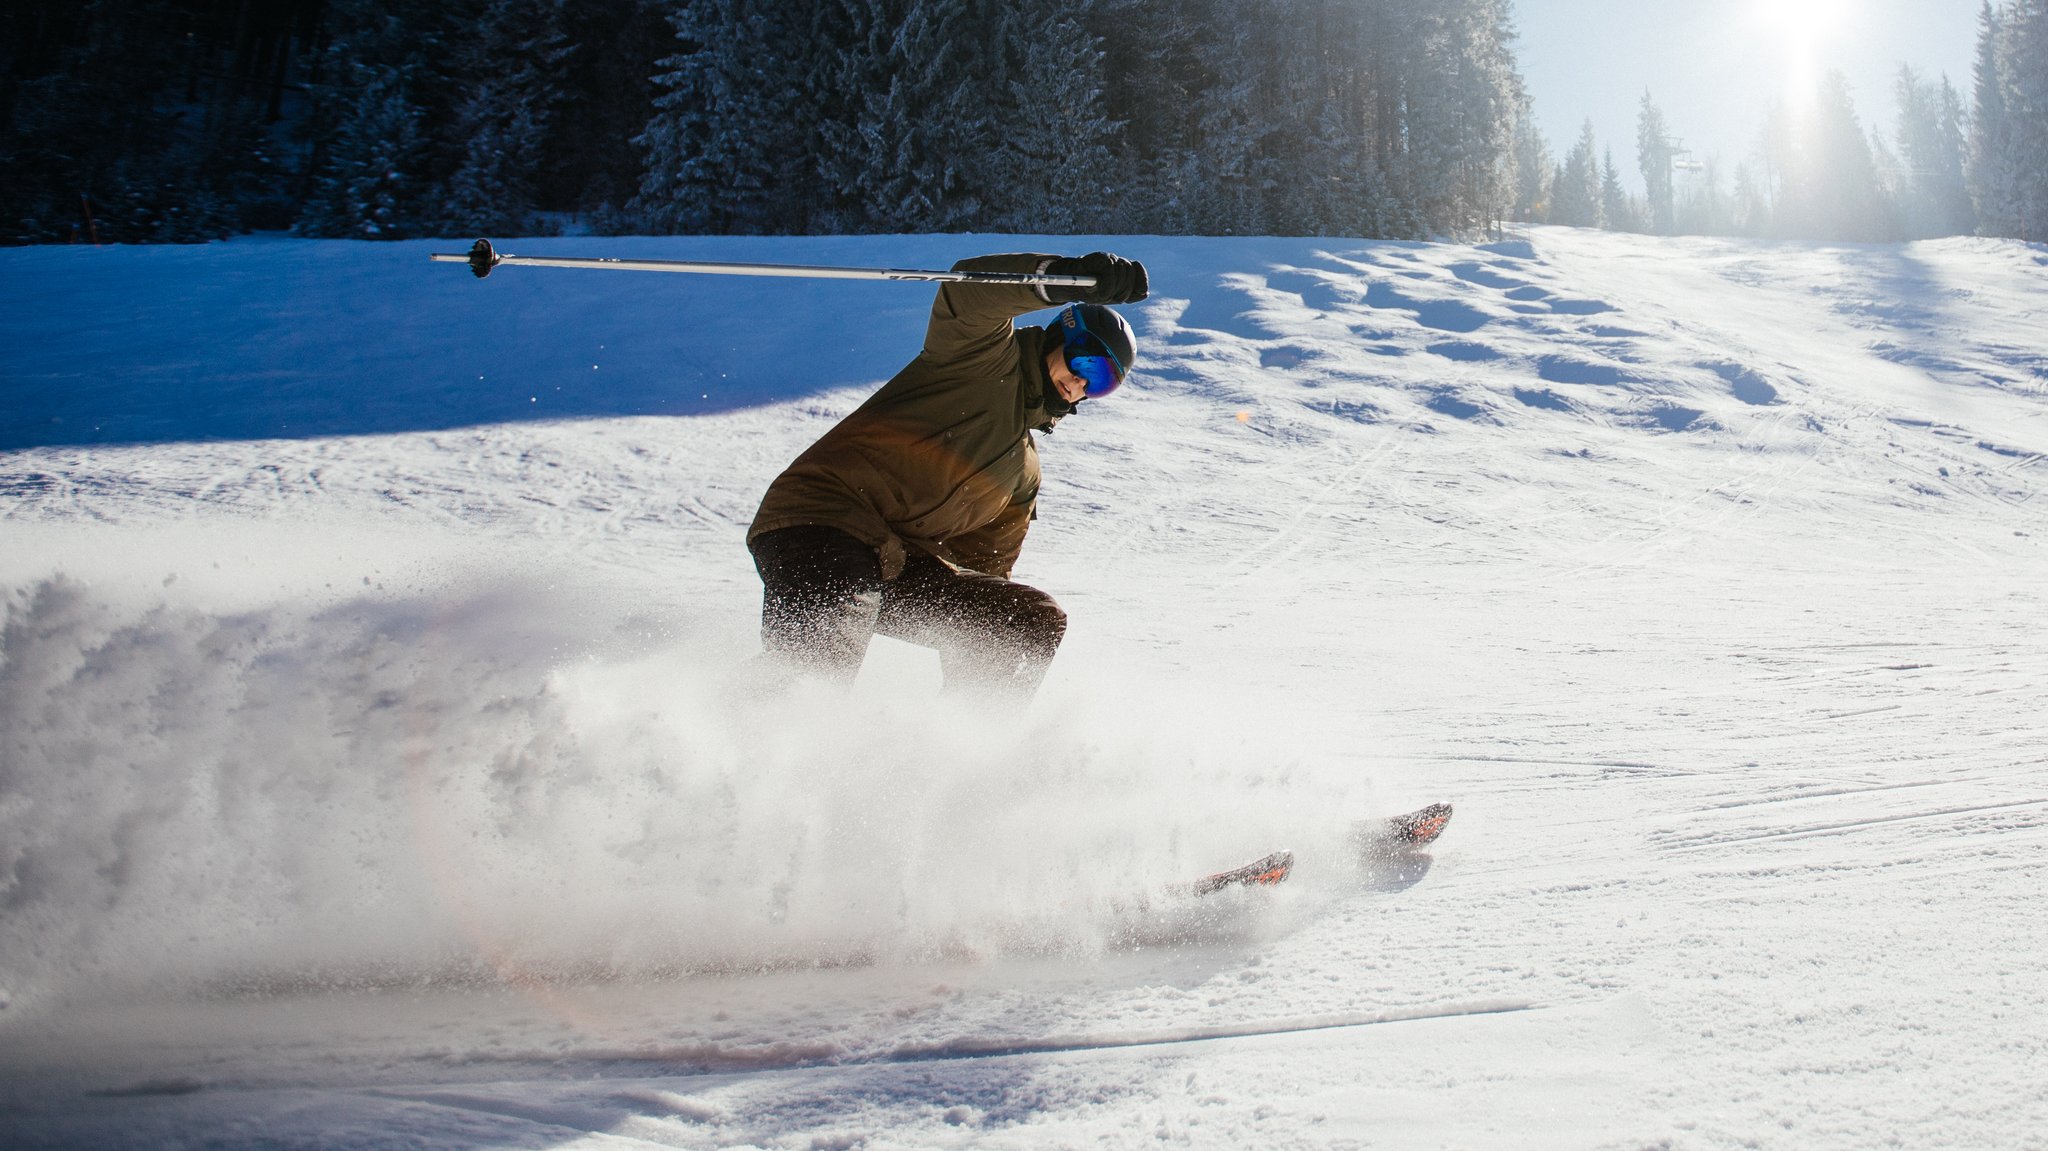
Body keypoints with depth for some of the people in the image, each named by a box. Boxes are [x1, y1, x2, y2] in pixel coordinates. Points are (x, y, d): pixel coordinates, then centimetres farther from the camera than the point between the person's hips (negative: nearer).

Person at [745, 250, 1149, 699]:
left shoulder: (1024, 472, 27)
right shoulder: (987, 352, 5)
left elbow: (982, 566, 30)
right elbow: (966, 290, -18)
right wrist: (1072, 276, -35)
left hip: (902, 567, 8)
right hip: (818, 526, -8)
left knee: (1036, 621, -3)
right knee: (822, 656, -36)